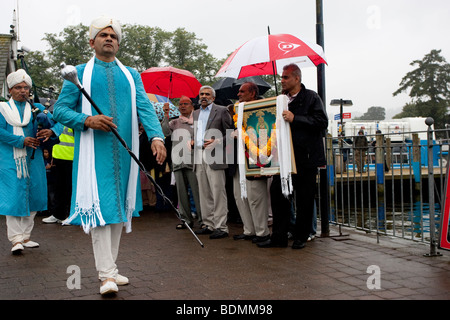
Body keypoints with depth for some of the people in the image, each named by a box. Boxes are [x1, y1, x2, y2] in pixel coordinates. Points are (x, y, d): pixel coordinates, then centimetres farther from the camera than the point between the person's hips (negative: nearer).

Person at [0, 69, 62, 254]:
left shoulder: (37, 108, 14)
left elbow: (56, 122, 8)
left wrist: (51, 131, -15)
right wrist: (22, 140, -17)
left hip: (33, 160, 4)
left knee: (33, 196, 6)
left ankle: (25, 236, 18)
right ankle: (16, 239, -5)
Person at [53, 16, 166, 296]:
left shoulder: (131, 75, 15)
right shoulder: (79, 73, 7)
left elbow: (145, 108, 3)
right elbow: (60, 110, 3)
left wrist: (157, 137, -15)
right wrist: (88, 120, -16)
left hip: (124, 153, 4)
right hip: (94, 153, -3)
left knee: (119, 208, 8)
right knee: (100, 208, -10)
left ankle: (111, 267, 21)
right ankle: (107, 275, -8)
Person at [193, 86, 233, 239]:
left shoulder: (221, 111, 2)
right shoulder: (195, 113, 22)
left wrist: (217, 142, -15)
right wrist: (193, 141, 11)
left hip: (214, 157, -6)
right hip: (199, 157, 7)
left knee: (218, 193, -8)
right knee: (205, 193, 9)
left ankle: (221, 227, -6)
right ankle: (209, 225, 16)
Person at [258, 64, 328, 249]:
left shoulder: (311, 97, -2)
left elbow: (322, 122, -15)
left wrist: (295, 119, -21)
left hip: (306, 157, -5)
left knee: (304, 199, 3)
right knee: (277, 193, 1)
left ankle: (300, 237, 16)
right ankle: (278, 236, 11)